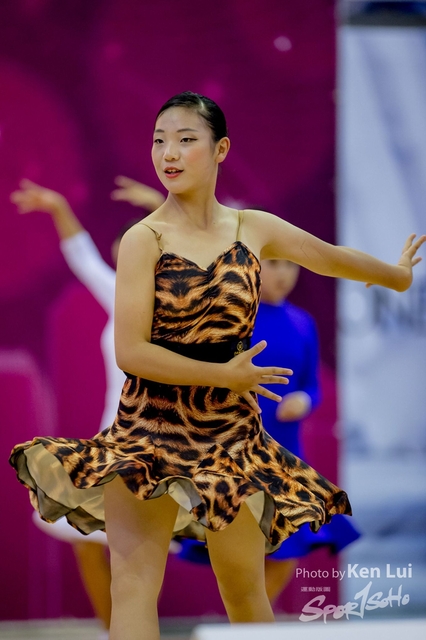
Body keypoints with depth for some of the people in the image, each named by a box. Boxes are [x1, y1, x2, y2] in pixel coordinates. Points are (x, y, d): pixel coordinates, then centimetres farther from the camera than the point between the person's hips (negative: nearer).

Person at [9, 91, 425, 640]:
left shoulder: (255, 230, 5)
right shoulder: (145, 239, -7)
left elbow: (336, 259, 24)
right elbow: (131, 352, -14)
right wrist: (226, 375, -11)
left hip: (231, 431, 3)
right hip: (151, 428, -3)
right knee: (133, 585, -15)